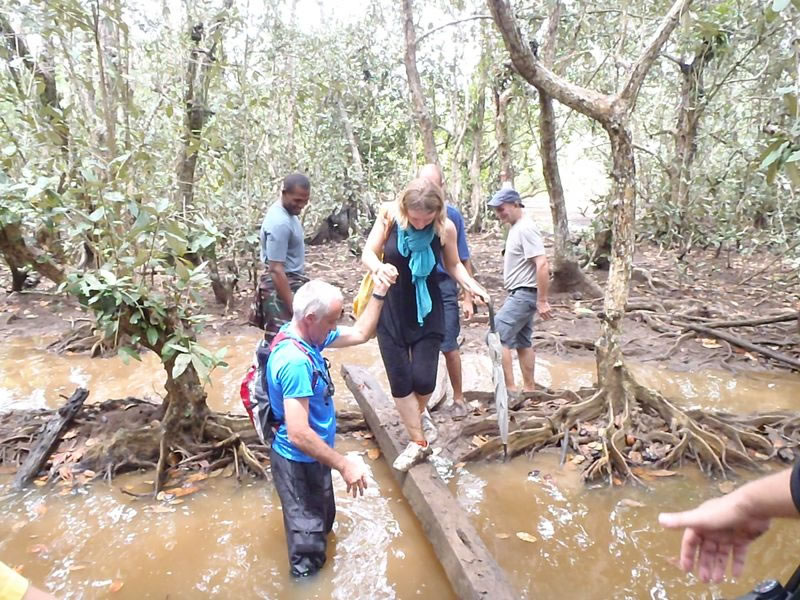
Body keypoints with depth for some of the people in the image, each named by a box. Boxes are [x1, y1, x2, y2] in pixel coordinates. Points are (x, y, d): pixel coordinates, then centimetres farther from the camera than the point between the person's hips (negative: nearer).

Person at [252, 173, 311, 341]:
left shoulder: (288, 212, 5)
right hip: (281, 286, -10)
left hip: (292, 282, 10)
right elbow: (276, 270, -27)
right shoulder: (279, 223, -25)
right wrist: (294, 307, -27)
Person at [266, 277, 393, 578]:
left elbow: (360, 334, 9)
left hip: (311, 457, 10)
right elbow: (298, 434, -36)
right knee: (308, 542, 8)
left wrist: (378, 295, -1)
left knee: (322, 523, 31)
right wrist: (345, 465, -27)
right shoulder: (296, 361, -34)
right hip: (299, 462, -10)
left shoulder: (309, 337, -5)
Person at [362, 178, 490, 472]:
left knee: (423, 378, -3)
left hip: (427, 309, 0)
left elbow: (453, 264, 2)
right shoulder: (389, 216, -16)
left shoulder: (446, 227, -15)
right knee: (400, 379, 4)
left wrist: (471, 284, -17)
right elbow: (368, 253, -9)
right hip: (391, 309, 1)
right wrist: (379, 267, -32)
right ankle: (419, 442, 22)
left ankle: (419, 414, 34)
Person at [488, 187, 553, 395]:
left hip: (523, 294, -10)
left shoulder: (525, 229, -18)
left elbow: (542, 265, -24)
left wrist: (542, 300, -23)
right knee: (523, 343, 14)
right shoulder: (516, 227, 13)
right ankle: (529, 389, 23)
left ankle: (510, 389, -5)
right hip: (519, 294, 10)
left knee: (498, 338, -10)